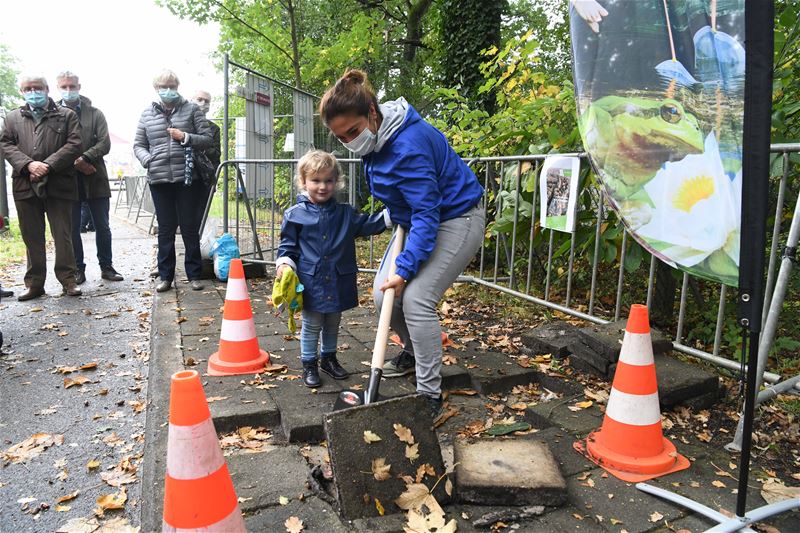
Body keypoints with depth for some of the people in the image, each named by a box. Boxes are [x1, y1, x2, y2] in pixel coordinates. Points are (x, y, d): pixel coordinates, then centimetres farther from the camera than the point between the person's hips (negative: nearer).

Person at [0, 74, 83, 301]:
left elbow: (74, 144, -3)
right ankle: (35, 283, 14)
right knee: (32, 237, 7)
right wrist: (28, 164, -11)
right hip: (25, 186, 3)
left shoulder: (66, 115, 8)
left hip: (58, 184, -3)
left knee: (63, 235, -1)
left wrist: (48, 165, -13)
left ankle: (68, 279, 7)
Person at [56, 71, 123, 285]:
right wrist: (75, 163, -16)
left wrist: (84, 158, -15)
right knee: (73, 229, 5)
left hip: (95, 179, 1)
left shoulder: (95, 114, 8)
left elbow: (104, 143, -3)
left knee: (102, 227, 6)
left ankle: (106, 267, 17)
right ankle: (78, 269, 15)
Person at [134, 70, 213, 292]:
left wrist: (185, 137, -12)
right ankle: (166, 276, 14)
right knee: (165, 229, 6)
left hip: (187, 178, -2)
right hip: (159, 180, 2)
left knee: (190, 227, 3)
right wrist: (148, 160, -5)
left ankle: (194, 274, 12)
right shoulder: (147, 114, 12)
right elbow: (138, 145, 14)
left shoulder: (191, 110, 7)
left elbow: (207, 139, 3)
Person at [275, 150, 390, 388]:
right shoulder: (295, 214, -4)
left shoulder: (345, 214, 5)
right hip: (311, 283, -3)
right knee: (311, 325, 8)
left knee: (333, 324, 19)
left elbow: (368, 224, 5)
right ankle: (309, 364, 25)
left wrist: (391, 214, -6)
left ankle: (328, 358, 39)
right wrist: (284, 264, -15)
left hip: (338, 282, 4)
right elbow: (287, 245, 1)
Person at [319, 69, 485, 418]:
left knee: (416, 299, -19)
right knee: (384, 295, 5)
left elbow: (427, 214, -32)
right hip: (418, 218, 9)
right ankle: (413, 352, 30)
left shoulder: (407, 145, -31)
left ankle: (430, 395, -7)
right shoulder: (375, 137, -2)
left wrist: (405, 268, -32)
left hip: (455, 219, -9)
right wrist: (394, 216, 17)